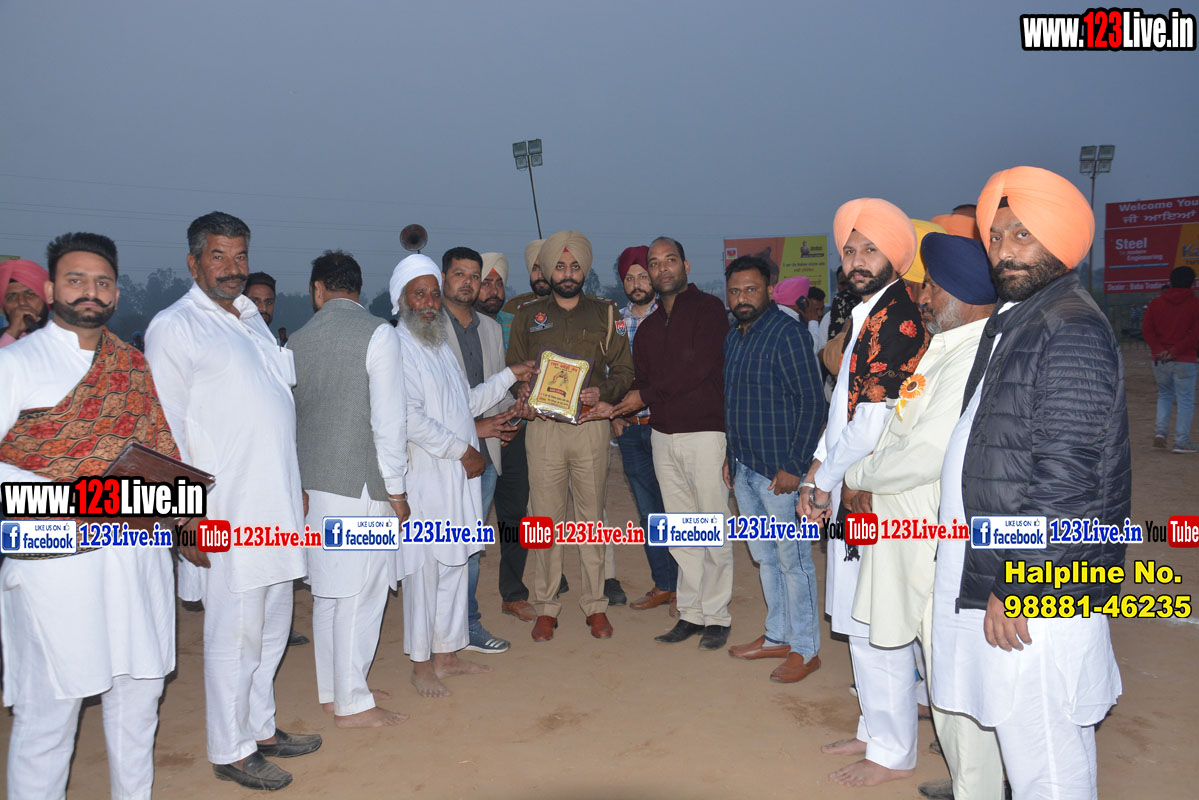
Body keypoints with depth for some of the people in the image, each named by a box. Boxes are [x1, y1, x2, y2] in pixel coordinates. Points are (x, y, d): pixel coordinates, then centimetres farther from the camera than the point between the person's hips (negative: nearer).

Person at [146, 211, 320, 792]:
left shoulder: (251, 318, 15)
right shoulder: (174, 326, -8)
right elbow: (166, 430, -12)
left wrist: (294, 489, 20)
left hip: (276, 505, 8)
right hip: (225, 513, -8)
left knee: (272, 625, 17)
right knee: (235, 631, 1)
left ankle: (259, 727, 32)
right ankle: (230, 751, 18)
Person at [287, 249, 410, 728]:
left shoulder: (296, 342, 7)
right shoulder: (377, 333, -9)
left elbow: (288, 419, 11)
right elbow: (389, 420, -14)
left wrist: (298, 483, 20)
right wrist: (396, 489, -6)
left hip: (312, 485, 6)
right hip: (360, 485, -6)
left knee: (329, 592, 16)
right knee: (360, 593, 2)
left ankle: (331, 690, 28)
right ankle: (352, 704, 12)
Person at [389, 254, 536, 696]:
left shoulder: (441, 345, 17)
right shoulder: (396, 347, -11)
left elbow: (468, 402, 25)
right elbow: (410, 418, -19)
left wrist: (509, 376, 20)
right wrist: (461, 450, -15)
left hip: (460, 475, 8)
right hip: (424, 476, -8)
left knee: (455, 563, 13)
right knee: (423, 567, -1)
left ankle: (447, 654, 24)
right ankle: (421, 664, 11)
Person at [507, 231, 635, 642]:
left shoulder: (604, 314, 9)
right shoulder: (528, 316, 10)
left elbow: (624, 369, 8)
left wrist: (601, 393, -11)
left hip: (591, 425, 0)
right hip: (544, 426, 0)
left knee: (592, 517, 5)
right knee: (545, 518, 2)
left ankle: (595, 605, 16)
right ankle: (546, 607, 14)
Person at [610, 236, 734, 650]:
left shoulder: (708, 308, -2)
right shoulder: (648, 326, 18)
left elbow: (699, 367, -14)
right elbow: (642, 380, 16)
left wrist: (646, 396, -10)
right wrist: (614, 406, -4)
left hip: (705, 432, -6)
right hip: (663, 436, 6)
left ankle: (716, 616, 10)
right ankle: (690, 613, 18)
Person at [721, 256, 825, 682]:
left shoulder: (787, 334, -12)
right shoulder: (733, 338, 13)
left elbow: (812, 403, -16)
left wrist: (794, 466, -19)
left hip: (780, 470, -8)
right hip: (744, 468, 8)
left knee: (793, 559, 1)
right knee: (765, 557, 17)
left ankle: (805, 649, 14)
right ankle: (777, 636, 30)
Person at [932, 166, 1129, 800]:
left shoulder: (1072, 331, -15)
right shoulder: (1011, 322, 15)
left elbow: (1064, 476, -21)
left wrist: (1014, 586, -18)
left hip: (1033, 592, -9)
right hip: (994, 573, 9)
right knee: (1023, 741, 21)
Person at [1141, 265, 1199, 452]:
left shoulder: (1156, 303, 7)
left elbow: (1146, 330, 0)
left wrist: (1159, 350, -7)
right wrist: (1175, 351, -12)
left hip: (1160, 360, 3)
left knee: (1164, 395, 19)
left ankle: (1160, 430, 3)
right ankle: (1181, 442, 2)